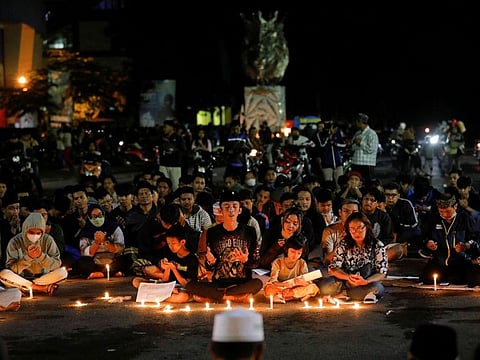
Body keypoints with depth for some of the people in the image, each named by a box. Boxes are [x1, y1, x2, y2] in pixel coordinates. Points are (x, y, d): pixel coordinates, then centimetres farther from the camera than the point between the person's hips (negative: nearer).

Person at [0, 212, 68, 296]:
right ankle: (45, 288, -25)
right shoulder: (15, 242, -12)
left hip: (43, 277, 0)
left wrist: (41, 256, -29)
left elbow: (57, 265, -12)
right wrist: (28, 257, -31)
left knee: (63, 272, -26)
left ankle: (25, 287, -20)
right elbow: (11, 269, -18)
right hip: (22, 278, 0)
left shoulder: (48, 240, -9)